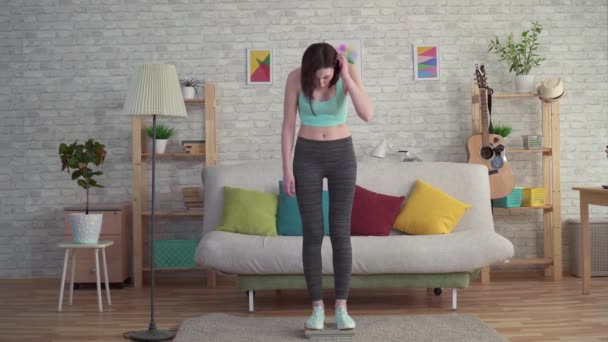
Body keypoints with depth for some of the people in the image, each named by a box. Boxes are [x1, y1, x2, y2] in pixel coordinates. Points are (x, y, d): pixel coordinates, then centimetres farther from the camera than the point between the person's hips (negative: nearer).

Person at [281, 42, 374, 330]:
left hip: (342, 155, 0)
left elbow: (367, 114, -22)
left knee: (340, 232, -1)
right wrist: (287, 168, -7)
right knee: (312, 233, -1)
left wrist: (346, 78, -26)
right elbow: (288, 125, -6)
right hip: (307, 156, 0)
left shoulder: (349, 72, -12)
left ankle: (341, 308, 8)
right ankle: (317, 307, 9)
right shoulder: (295, 78, -11)